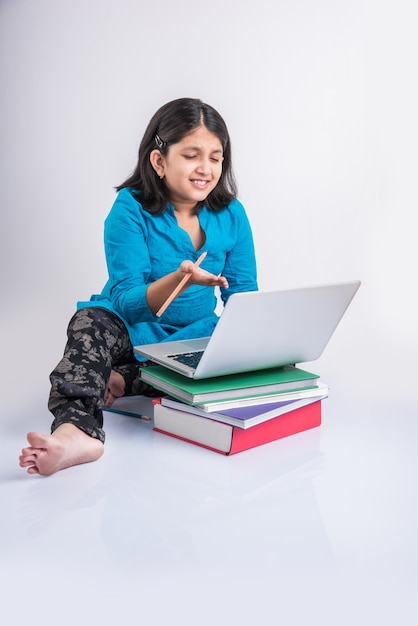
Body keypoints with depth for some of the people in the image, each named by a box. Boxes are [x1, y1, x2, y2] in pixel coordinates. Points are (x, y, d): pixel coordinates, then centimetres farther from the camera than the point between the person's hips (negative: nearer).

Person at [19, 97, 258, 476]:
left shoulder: (231, 214, -3)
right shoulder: (131, 210, -12)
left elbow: (243, 298, -2)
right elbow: (127, 302, -21)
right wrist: (180, 279, -40)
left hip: (194, 340, 3)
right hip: (127, 331, -2)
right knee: (93, 319, -32)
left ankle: (121, 380, -23)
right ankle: (76, 431, -54)